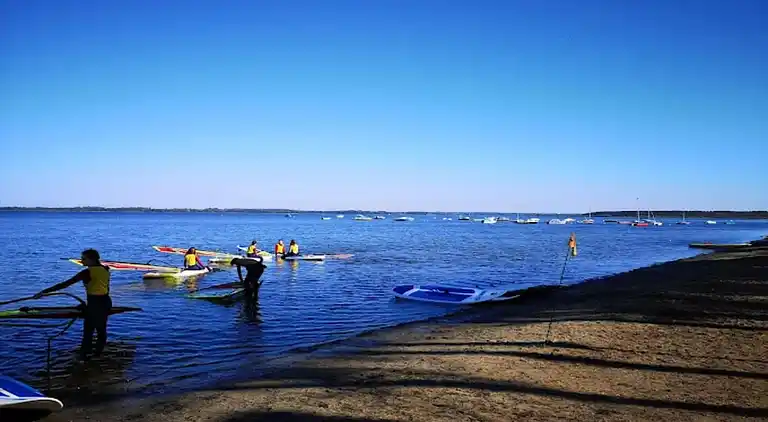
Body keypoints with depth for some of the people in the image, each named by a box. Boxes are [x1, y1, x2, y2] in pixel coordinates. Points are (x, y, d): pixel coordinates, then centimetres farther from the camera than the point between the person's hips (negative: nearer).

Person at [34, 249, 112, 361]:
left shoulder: (87, 272, -19)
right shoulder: (105, 269, 1)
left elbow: (65, 284, -21)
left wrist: (44, 291, -20)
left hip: (95, 304, -7)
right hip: (105, 301, 7)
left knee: (88, 331, 6)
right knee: (101, 329, 16)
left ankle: (83, 356, 13)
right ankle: (98, 354, 27)